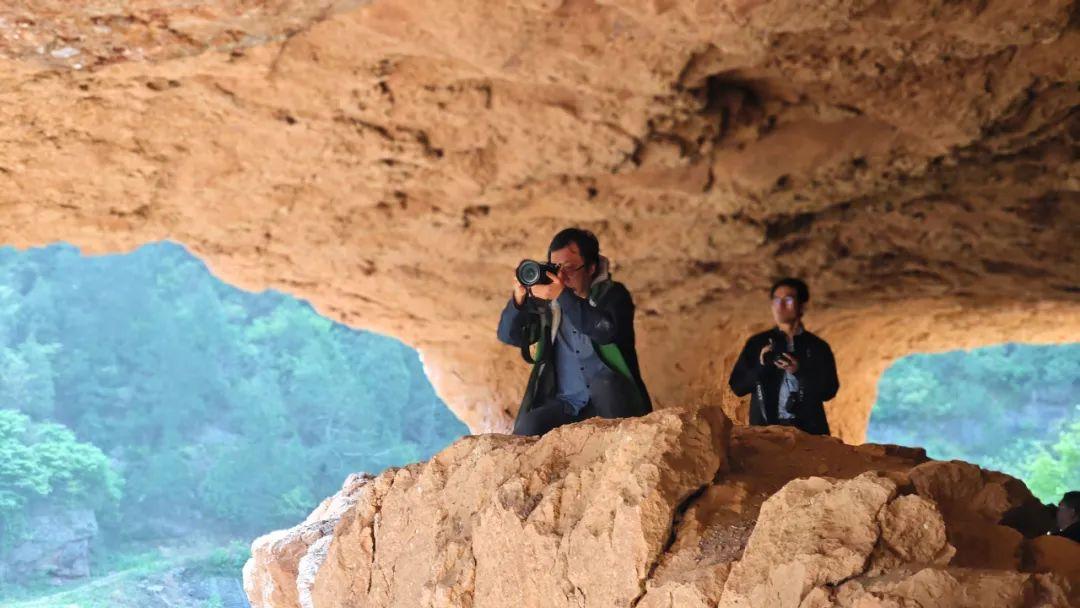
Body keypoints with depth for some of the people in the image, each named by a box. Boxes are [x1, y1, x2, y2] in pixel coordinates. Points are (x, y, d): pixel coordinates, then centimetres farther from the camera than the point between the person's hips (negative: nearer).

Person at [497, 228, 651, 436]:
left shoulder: (612, 294, 0)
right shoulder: (546, 300, 9)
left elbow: (606, 330, -21)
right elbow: (509, 336, 8)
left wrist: (563, 296, -26)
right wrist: (519, 298, -10)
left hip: (611, 399, -1)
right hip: (565, 406, 1)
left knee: (603, 383, -36)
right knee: (527, 428, -29)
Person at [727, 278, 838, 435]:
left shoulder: (818, 347, 8)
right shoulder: (757, 343, 10)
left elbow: (828, 391, 1)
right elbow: (737, 387, 8)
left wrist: (800, 371, -13)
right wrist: (760, 367, -9)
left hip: (807, 430, 0)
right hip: (765, 429, 0)